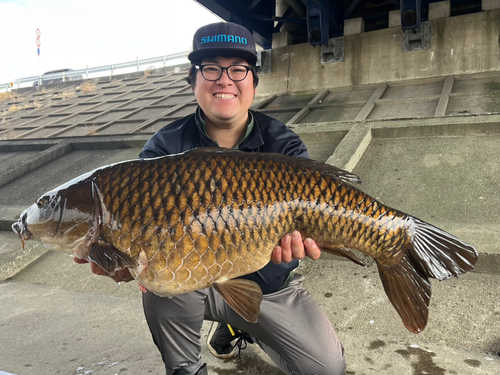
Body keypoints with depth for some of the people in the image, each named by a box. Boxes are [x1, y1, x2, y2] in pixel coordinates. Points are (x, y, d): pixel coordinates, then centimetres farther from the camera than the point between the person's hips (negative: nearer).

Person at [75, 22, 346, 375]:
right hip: (197, 279, -1)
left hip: (270, 285, 2)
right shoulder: (167, 146, -10)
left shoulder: (283, 144, -10)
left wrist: (300, 234, -49)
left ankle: (242, 328, 20)